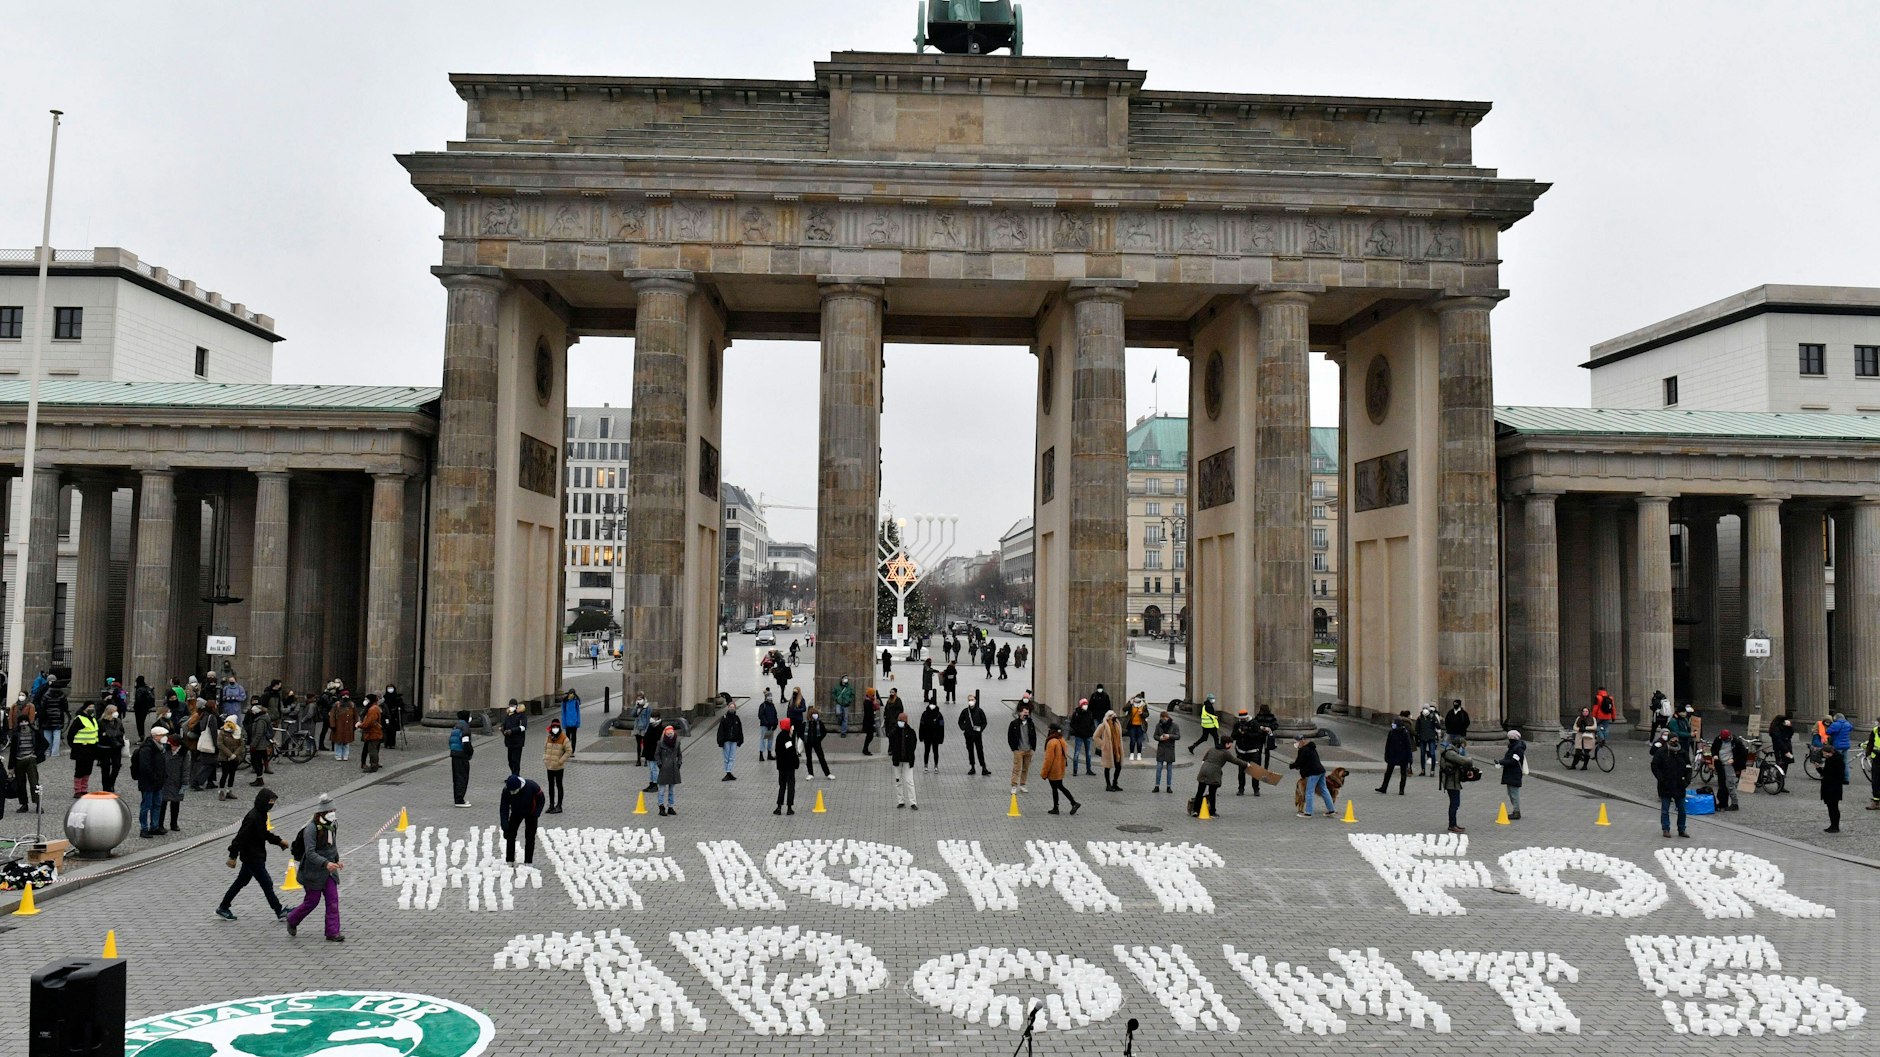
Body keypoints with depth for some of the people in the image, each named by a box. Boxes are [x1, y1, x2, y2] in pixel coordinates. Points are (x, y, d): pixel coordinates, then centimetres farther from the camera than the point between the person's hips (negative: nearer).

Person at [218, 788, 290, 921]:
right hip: (252, 858, -10)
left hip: (257, 856, 10)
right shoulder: (252, 817, -24)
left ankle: (223, 908, 32)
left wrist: (278, 841, 14)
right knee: (266, 883, -3)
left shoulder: (261, 815, 7)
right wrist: (233, 856, -24)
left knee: (241, 882, 20)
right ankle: (279, 911, 4)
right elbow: (241, 836, -25)